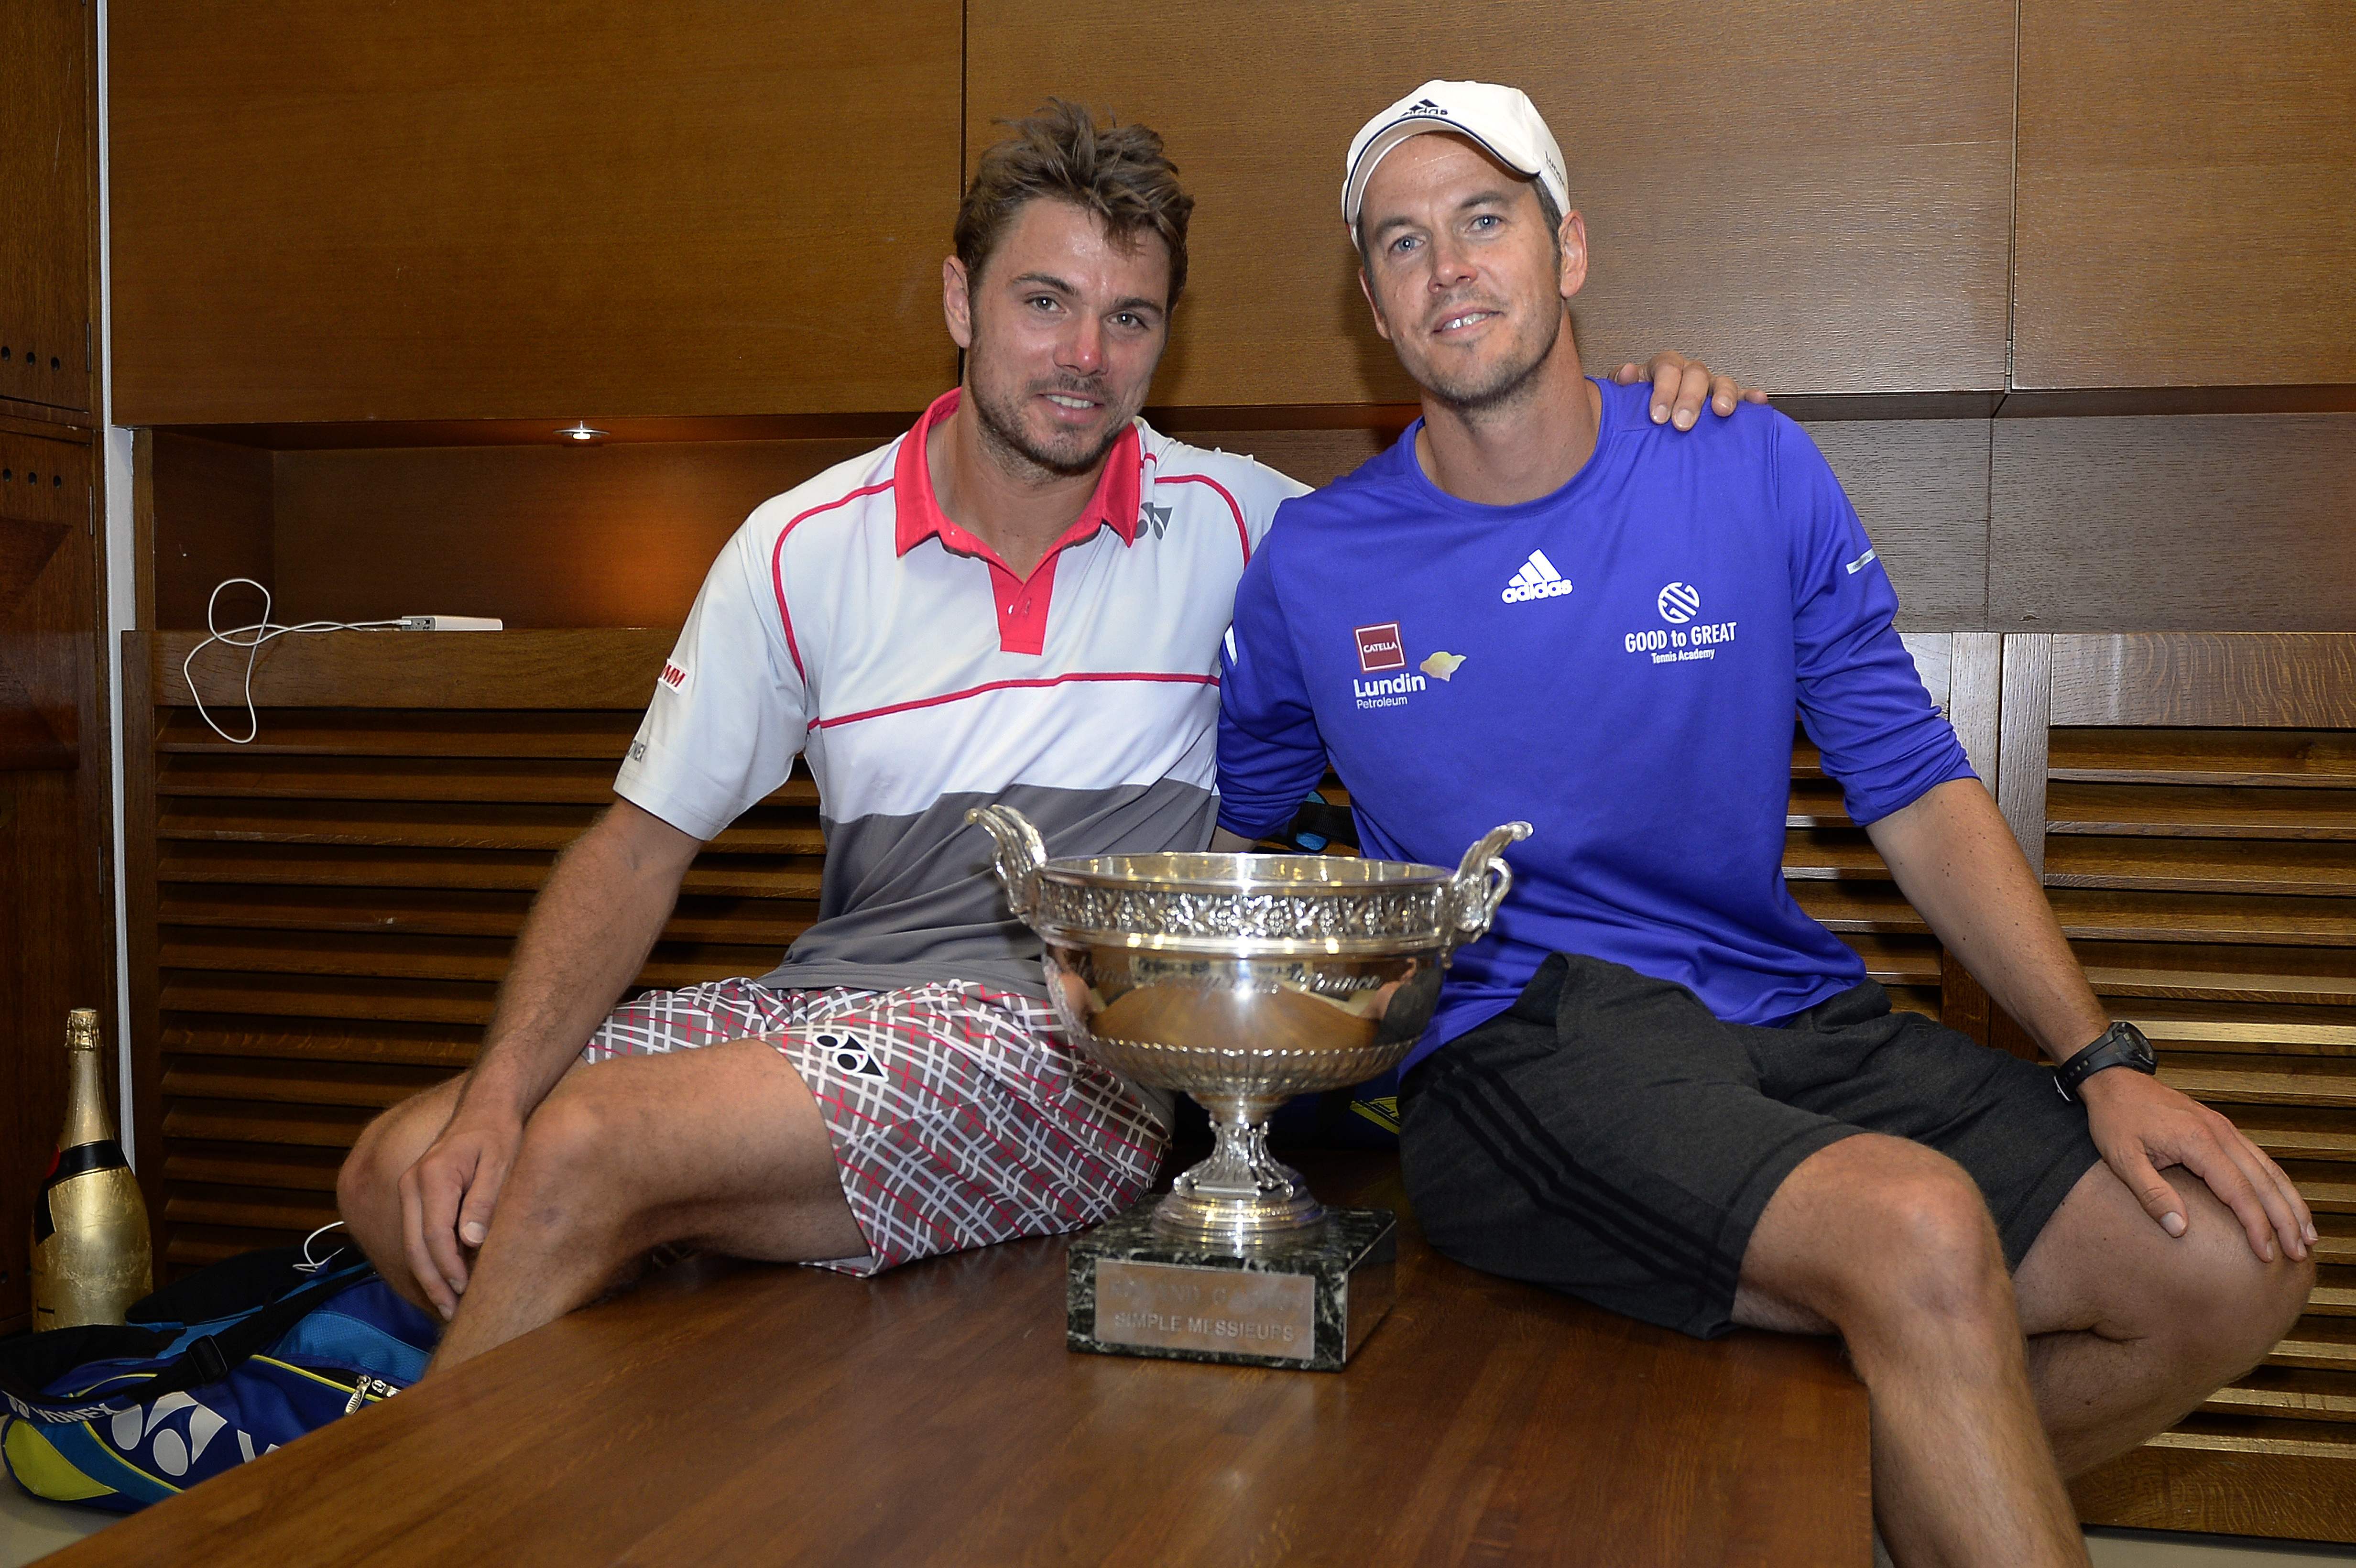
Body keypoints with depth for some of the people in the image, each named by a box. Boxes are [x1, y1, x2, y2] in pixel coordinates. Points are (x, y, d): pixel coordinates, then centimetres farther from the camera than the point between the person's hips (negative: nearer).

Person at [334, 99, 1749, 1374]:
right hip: (832, 1004, 4)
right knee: (406, 1178, -9)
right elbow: (645, 844, 5)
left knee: (591, 1148, -23)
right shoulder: (804, 549, 4)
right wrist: (497, 1100, -8)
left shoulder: (1232, 522, 1)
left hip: (1087, 1049, -4)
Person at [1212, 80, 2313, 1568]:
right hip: (1517, 1043, -4)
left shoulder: (1755, 475, 5)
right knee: (1921, 1232, -32)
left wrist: (2104, 1059, -3)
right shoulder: (1311, 565, 3)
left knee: (2238, 1264, -9)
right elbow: (1228, 834, 16)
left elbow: (1918, 787, 5)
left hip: (1792, 1012, 4)